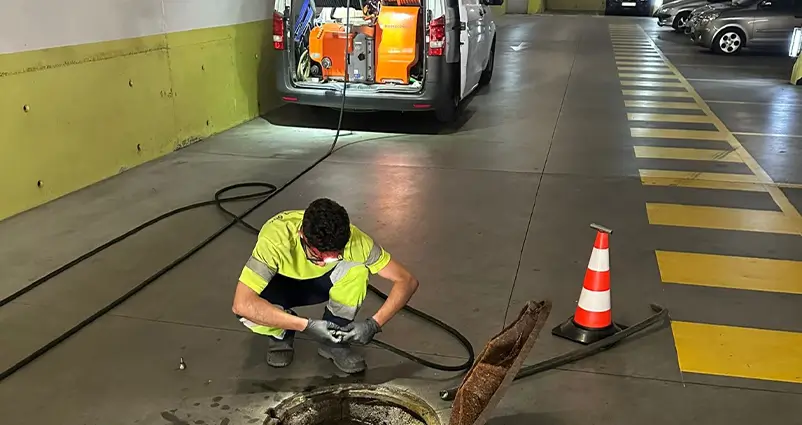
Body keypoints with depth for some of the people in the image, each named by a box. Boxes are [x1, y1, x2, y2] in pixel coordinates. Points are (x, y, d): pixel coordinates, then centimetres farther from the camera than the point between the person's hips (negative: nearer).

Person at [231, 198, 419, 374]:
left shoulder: (351, 238, -31)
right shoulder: (276, 239, -39)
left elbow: (407, 281, -25)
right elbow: (241, 304, -45)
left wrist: (374, 323, -37)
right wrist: (306, 325, -46)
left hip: (320, 283, 2)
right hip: (280, 285, -1)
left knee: (357, 269, -31)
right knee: (250, 311, -36)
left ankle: (335, 341, -9)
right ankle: (281, 335, 0)